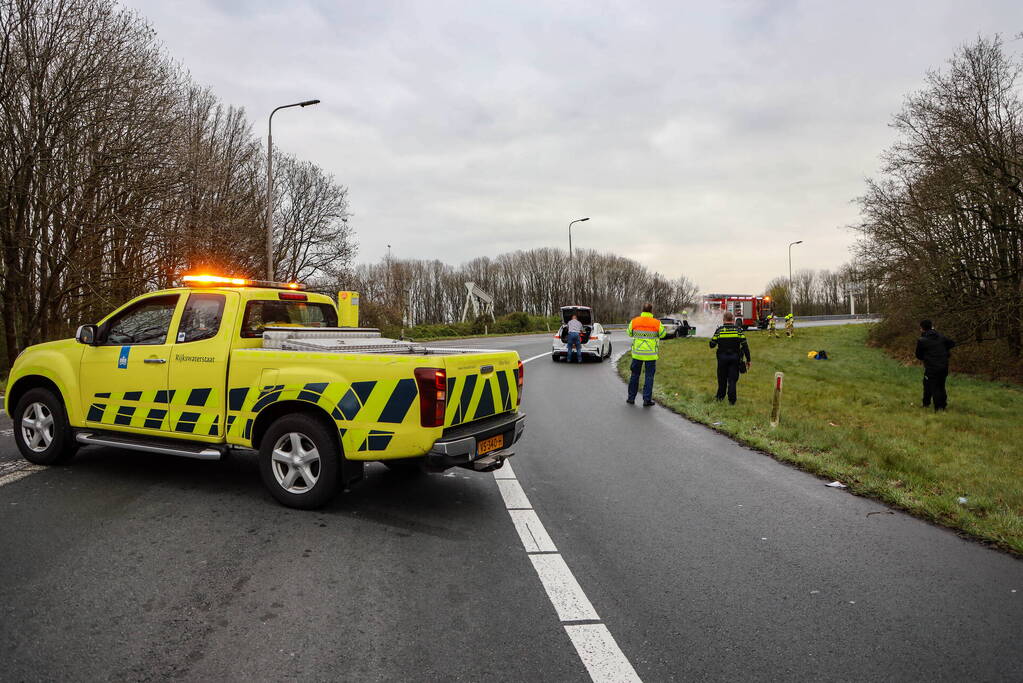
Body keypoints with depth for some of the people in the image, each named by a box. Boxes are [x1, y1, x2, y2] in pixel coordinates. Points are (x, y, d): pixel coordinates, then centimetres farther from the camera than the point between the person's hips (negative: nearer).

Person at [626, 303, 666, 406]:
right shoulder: (657, 323, -9)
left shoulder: (634, 321, -4)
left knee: (635, 375, 14)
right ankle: (647, 399, 6)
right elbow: (662, 334, 5)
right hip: (651, 354, -2)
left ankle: (631, 398, 19)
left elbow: (629, 333, 9)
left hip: (637, 353, 2)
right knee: (649, 376, 6)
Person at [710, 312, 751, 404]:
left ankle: (720, 397, 26)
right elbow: (745, 346, -5)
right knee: (732, 379, 5)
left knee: (722, 378, 15)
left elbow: (712, 345, -2)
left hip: (722, 357, 0)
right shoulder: (738, 330, -4)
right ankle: (732, 400, 5)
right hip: (735, 358, 0)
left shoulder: (719, 330, -5)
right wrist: (748, 360, 2)